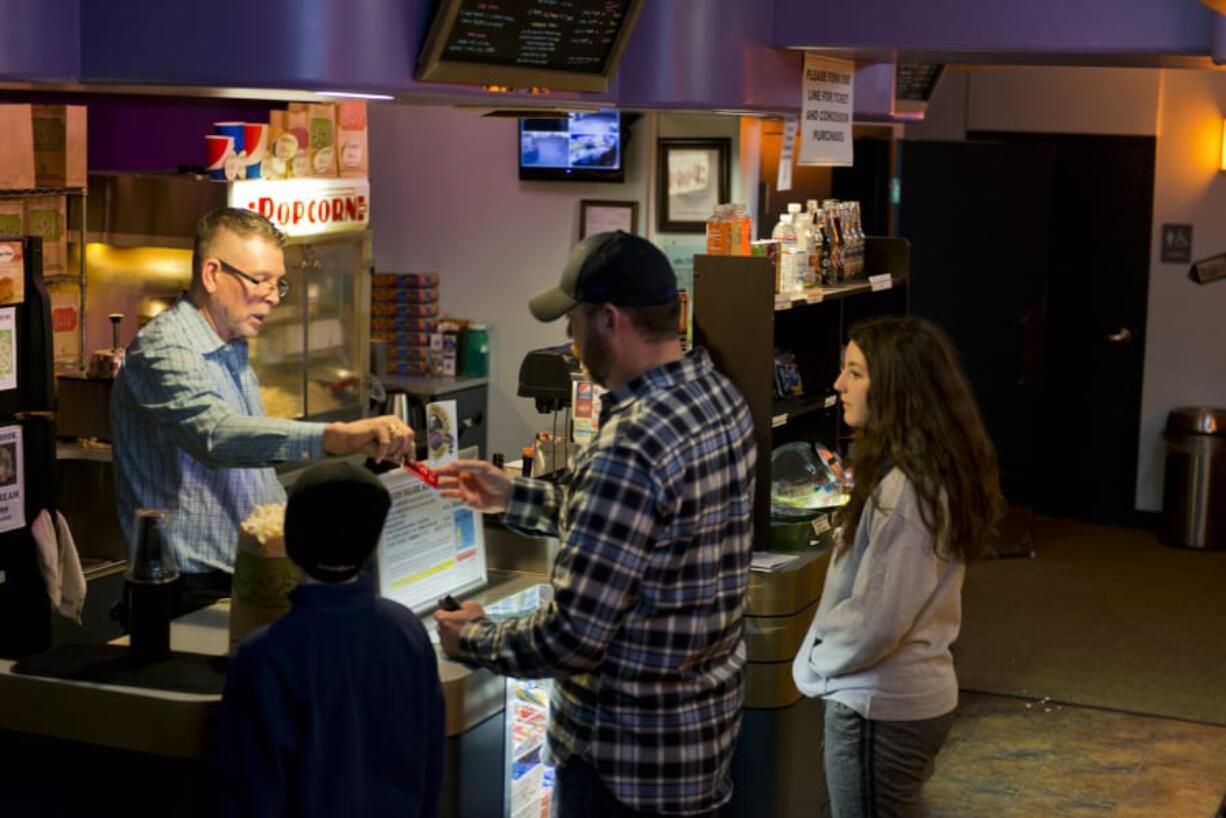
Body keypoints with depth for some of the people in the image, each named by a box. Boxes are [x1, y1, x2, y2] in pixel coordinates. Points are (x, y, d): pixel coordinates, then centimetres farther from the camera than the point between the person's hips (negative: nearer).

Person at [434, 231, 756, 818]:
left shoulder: (631, 445, -28)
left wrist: (472, 639, -8)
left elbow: (571, 637, -26)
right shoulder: (717, 395, 0)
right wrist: (511, 496, 18)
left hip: (629, 750, -8)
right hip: (707, 715, 8)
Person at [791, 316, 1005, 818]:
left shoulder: (902, 488, -24)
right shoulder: (937, 469, 5)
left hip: (878, 705, -9)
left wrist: (815, 663, -9)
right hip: (917, 691, 9)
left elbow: (877, 618, -24)